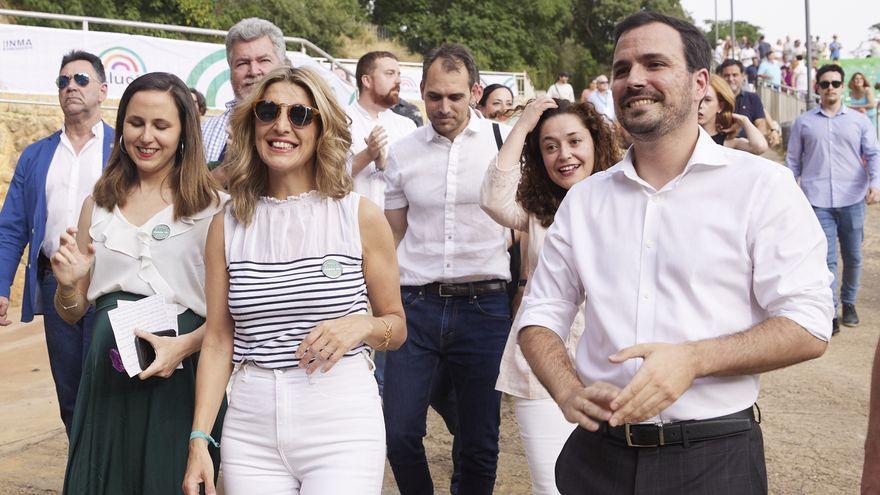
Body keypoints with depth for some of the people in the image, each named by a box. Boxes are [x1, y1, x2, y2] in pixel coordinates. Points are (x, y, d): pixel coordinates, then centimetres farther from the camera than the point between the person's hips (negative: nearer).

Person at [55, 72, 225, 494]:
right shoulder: (99, 204, 9)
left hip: (179, 379, -3)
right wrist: (68, 284, -7)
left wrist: (185, 346, -22)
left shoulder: (212, 206, -4)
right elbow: (72, 313, 13)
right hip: (108, 376, 3)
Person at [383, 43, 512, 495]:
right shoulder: (402, 153, 7)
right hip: (416, 305, 2)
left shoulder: (506, 140, 0)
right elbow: (394, 236, 12)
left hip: (483, 304, -2)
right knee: (399, 433, 2)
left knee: (480, 441, 7)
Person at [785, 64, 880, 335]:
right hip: (818, 201, -1)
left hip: (852, 200, 1)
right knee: (826, 259, -6)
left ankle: (849, 302, 28)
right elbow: (793, 161, 13)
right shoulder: (803, 122, 10)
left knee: (853, 256, 8)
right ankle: (830, 313, -2)